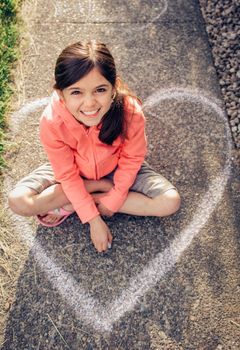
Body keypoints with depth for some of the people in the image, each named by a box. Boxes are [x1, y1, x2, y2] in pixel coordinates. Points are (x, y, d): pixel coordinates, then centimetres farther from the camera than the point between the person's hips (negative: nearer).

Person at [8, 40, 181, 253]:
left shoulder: (131, 113, -34)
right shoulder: (51, 122, -32)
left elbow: (131, 159, -15)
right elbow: (68, 175, -20)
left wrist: (112, 201, -15)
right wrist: (94, 220, -20)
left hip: (115, 168, 1)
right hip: (73, 170, 0)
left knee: (170, 203, -18)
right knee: (18, 202, -21)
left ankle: (70, 206, -13)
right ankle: (104, 186, -7)